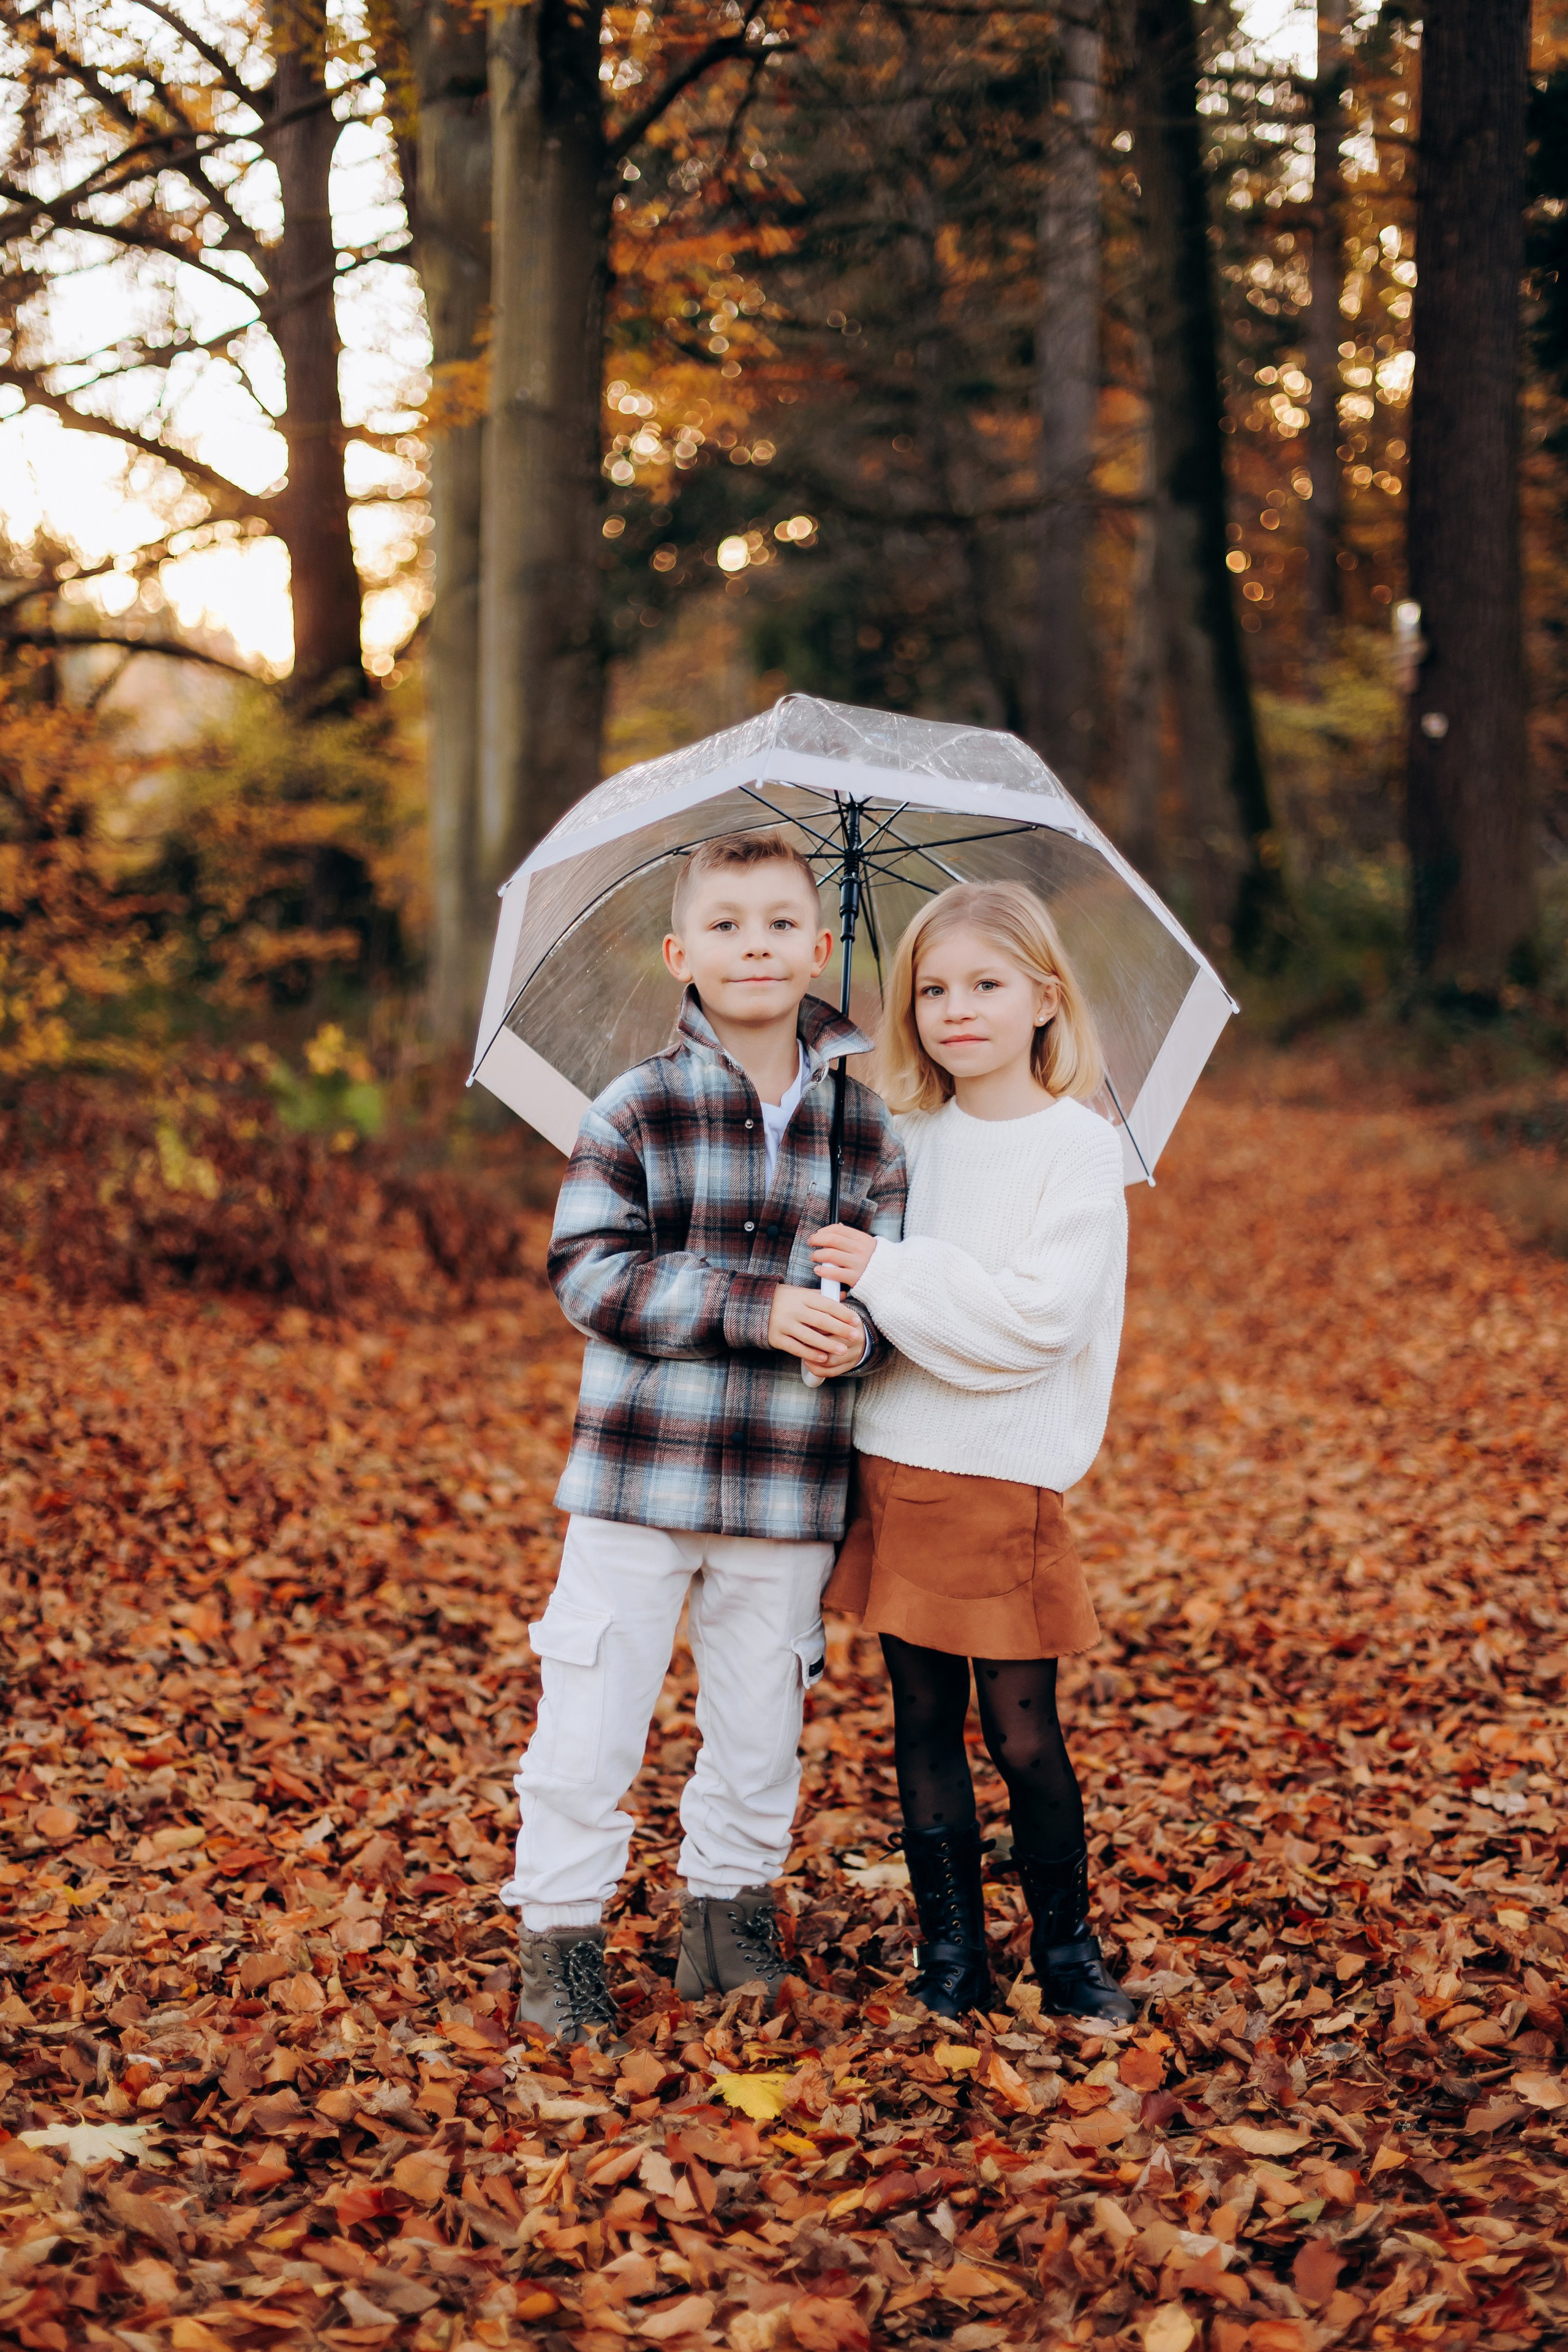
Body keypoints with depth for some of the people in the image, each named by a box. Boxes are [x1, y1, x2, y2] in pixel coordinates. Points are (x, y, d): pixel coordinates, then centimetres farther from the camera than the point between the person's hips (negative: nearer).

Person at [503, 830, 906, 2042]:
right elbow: (591, 1268, -11)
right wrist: (757, 1310, -21)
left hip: (791, 1488, 2)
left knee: (761, 1726, 14)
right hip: (638, 1473, -2)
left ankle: (730, 1916, 34)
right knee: (592, 1717, 2)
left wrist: (859, 1328, -19)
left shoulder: (865, 1123, 4)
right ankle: (561, 1935, 20)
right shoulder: (637, 1108, -4)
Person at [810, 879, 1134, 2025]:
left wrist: (889, 1273, -18)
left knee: (1023, 1731, 1)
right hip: (892, 1463, 5)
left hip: (1004, 1479, -5)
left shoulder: (1080, 1147, -7)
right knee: (924, 1723, 10)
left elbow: (1039, 1317, -19)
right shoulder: (912, 1138, 10)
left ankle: (1068, 1946, 18)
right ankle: (951, 1950, 21)